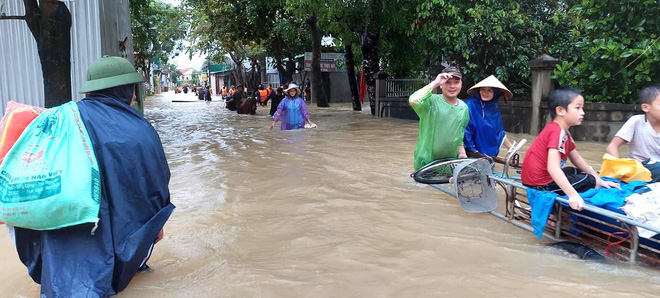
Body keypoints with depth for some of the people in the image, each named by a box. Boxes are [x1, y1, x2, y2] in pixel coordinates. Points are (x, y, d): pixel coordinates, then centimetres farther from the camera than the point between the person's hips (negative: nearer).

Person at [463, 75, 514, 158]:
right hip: (472, 155, -6)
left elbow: (500, 132, 16)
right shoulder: (470, 105, -14)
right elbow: (464, 131, -16)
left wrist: (511, 148, 19)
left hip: (490, 154, 6)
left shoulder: (494, 108, 5)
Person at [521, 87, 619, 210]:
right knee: (589, 180, 0)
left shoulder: (563, 132, 10)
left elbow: (577, 159, 20)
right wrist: (573, 195, -39)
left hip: (544, 176, 10)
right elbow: (553, 168, -34)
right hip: (541, 182, -9)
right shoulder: (556, 132, -22)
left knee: (577, 172, 25)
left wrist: (599, 180, 21)